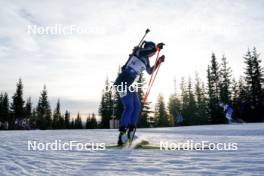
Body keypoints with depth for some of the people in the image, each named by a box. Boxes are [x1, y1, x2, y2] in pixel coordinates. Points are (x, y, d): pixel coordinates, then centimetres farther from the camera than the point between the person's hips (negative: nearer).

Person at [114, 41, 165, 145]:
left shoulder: (146, 60, 19)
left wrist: (158, 62, 26)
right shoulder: (138, 52, -5)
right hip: (122, 82, -9)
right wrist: (157, 47, -17)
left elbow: (150, 71, 33)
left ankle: (130, 132, 8)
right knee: (129, 107, -17)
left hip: (128, 85, 9)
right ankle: (122, 133, -15)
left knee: (137, 107, 4)